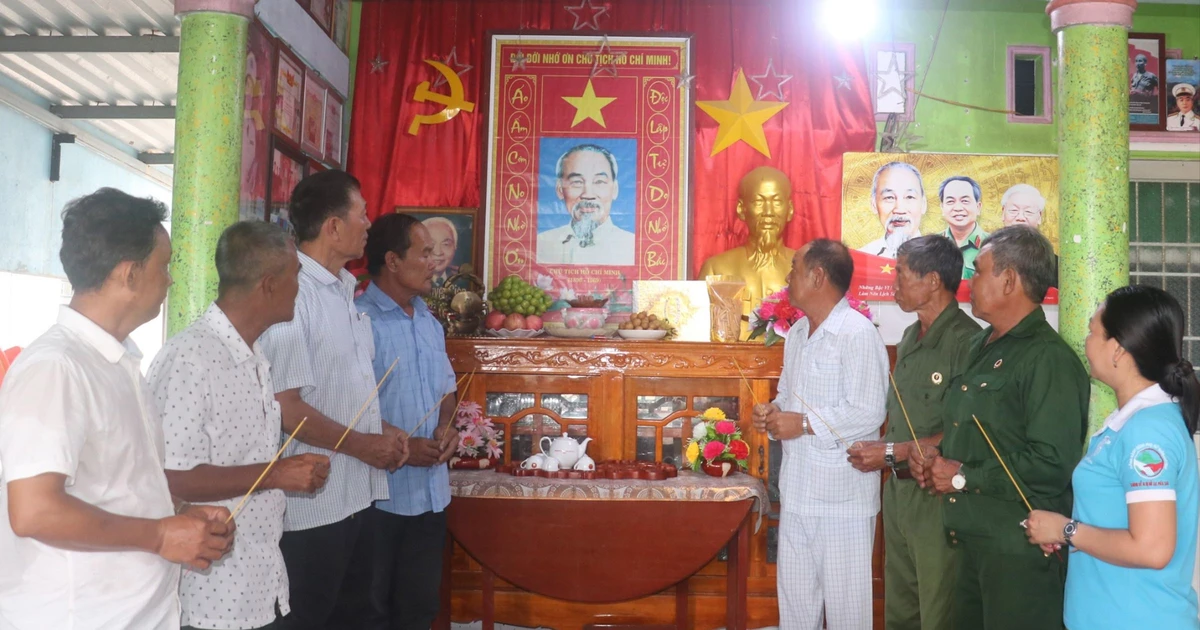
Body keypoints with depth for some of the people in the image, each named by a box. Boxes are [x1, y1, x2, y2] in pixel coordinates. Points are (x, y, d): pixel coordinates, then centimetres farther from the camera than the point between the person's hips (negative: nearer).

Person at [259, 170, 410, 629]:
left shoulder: (345, 292, 11)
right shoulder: (293, 295, -20)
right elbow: (284, 408, -23)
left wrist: (381, 428, 4)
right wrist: (364, 444, -14)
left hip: (360, 495, 9)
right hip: (313, 502, -9)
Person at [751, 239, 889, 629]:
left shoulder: (858, 333, -15)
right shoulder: (797, 334, 13)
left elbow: (868, 413, -21)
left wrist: (803, 423, -19)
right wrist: (773, 413, 1)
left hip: (843, 495, -8)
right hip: (797, 491, 8)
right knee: (794, 597, 17)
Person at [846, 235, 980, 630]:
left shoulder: (966, 341, -16)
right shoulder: (911, 338, 14)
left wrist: (892, 453, -17)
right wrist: (877, 453, 5)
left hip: (937, 497, -8)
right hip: (898, 490, 9)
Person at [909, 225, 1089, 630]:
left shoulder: (1049, 359, -17)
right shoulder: (981, 347, 14)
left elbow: (1052, 463, -25)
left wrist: (963, 476, -17)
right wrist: (936, 460, 5)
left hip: (1021, 551, -9)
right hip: (972, 542, 9)